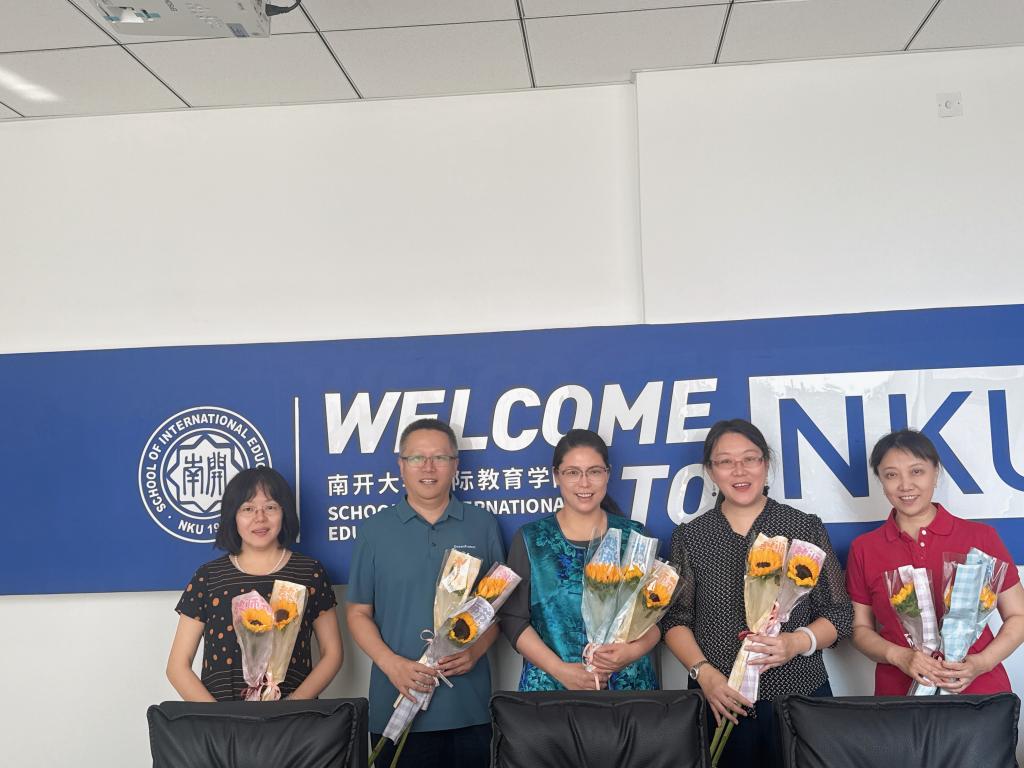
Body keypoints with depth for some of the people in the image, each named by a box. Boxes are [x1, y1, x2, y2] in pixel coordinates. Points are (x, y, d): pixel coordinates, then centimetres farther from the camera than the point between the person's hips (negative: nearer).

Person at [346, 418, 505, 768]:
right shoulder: (375, 529, 2)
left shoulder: (483, 524, 4)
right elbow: (358, 612, 3)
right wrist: (391, 663, -12)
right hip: (396, 704, 0)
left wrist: (476, 650, -11)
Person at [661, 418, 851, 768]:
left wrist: (798, 642, -16)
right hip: (719, 702, 0)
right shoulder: (690, 537, 2)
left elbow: (839, 614, 2)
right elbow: (675, 619, 4)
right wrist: (703, 672, -11)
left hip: (800, 696, 0)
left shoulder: (807, 529, 0)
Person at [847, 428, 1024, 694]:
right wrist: (899, 656, -13)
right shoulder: (863, 550, 1)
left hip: (980, 689, 0)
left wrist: (982, 663, -13)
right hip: (898, 693, 1)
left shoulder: (981, 537, -3)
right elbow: (861, 628, 6)